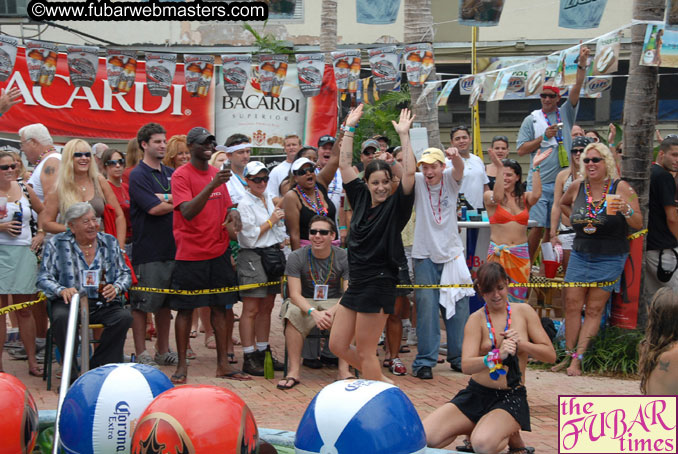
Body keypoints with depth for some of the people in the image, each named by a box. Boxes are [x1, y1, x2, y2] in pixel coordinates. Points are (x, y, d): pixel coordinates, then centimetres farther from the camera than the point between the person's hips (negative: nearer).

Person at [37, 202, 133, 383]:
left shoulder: (110, 242, 14)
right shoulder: (57, 244, 6)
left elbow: (125, 274, 16)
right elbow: (44, 278, 1)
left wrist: (116, 287, -8)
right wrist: (62, 291, -20)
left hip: (103, 305, 2)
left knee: (124, 317, -29)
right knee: (61, 317, -36)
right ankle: (72, 376, -27)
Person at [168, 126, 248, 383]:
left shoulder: (217, 173, 11)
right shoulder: (181, 175, -9)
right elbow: (187, 212, -22)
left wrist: (232, 217, -3)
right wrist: (213, 184, -30)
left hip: (218, 253, 6)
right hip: (190, 254, -6)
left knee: (221, 307, 7)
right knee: (185, 309, 1)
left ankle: (223, 365, 14)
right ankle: (182, 366, 9)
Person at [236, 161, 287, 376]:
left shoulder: (269, 199, 15)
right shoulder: (244, 204, -9)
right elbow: (249, 236, -14)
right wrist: (271, 221, -8)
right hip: (252, 258, -8)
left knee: (266, 307, 11)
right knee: (251, 309, -5)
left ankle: (263, 352, 18)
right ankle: (249, 358, -3)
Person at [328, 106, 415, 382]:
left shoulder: (396, 205, -5)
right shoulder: (361, 198, 9)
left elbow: (409, 173, -19)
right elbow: (344, 165, 12)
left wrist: (404, 135, -17)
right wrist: (350, 128, 11)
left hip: (379, 284, -7)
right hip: (356, 284, 7)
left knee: (365, 351, -3)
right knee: (337, 344, 9)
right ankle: (382, 382, 26)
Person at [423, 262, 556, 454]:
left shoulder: (524, 312, 3)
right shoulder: (476, 319, 0)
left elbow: (550, 355, 3)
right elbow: (466, 366, -14)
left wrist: (520, 344, -15)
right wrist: (497, 356, -32)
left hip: (511, 397, -2)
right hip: (476, 394, 2)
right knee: (424, 438, -19)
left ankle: (510, 435, 1)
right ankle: (475, 430, 7)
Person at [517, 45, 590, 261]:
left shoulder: (566, 114, 12)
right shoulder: (531, 120, 7)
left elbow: (576, 89, -1)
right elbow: (521, 150, 3)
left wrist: (582, 64, -13)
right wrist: (544, 137, -7)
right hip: (539, 182, -2)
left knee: (554, 227, 7)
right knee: (538, 226, -9)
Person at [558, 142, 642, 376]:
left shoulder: (620, 187, -8)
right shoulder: (577, 187, 3)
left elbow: (639, 223, -11)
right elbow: (563, 203, 26)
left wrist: (626, 210, -30)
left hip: (609, 258, -4)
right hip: (580, 255, 4)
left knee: (594, 309, -1)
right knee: (572, 304, 0)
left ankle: (578, 359, 1)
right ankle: (568, 355, 8)